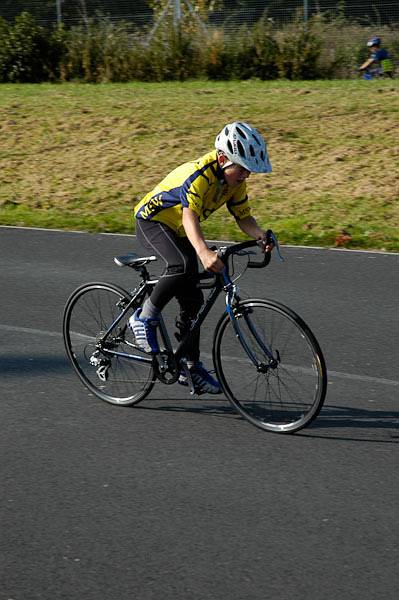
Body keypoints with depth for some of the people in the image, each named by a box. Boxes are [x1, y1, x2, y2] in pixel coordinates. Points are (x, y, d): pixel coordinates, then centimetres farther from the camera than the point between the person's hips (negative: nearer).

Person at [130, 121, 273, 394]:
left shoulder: (235, 180, -8)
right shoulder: (198, 175, -32)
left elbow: (244, 217, -4)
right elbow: (190, 218, -44)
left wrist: (262, 236, -26)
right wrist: (204, 253, -62)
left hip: (178, 232, 8)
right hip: (152, 221, -8)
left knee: (192, 299, 6)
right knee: (183, 265, -36)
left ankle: (191, 368, 15)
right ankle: (144, 319, -18)